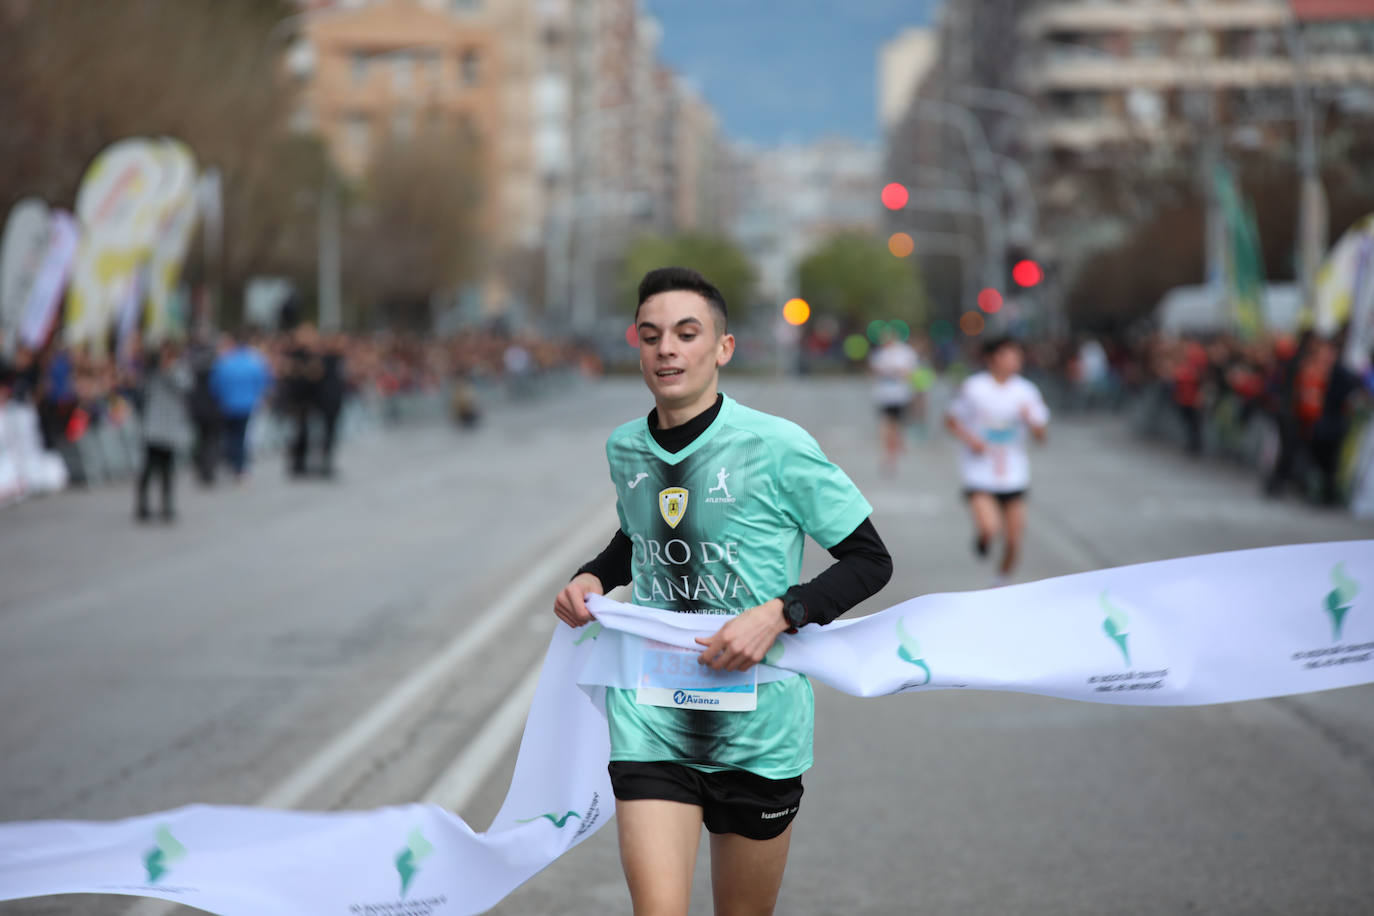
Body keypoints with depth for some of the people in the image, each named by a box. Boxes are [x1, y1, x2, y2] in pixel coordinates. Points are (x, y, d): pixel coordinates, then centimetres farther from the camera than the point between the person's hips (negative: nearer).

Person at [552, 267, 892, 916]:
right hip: (650, 718, 2)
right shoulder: (625, 450, 5)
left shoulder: (777, 447, -10)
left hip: (759, 723, -2)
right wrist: (594, 578, 7)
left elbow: (870, 560, -4)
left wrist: (780, 613, -17)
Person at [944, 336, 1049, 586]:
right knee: (989, 528, -23)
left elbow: (1040, 436, 3)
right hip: (979, 473, -3)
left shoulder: (1026, 391, 1)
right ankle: (981, 539, 14)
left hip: (1014, 475, 3)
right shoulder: (973, 387, -8)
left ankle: (1002, 581, 30)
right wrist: (969, 439, -14)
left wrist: (1031, 420, -19)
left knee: (1013, 539, 4)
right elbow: (951, 420, 4)